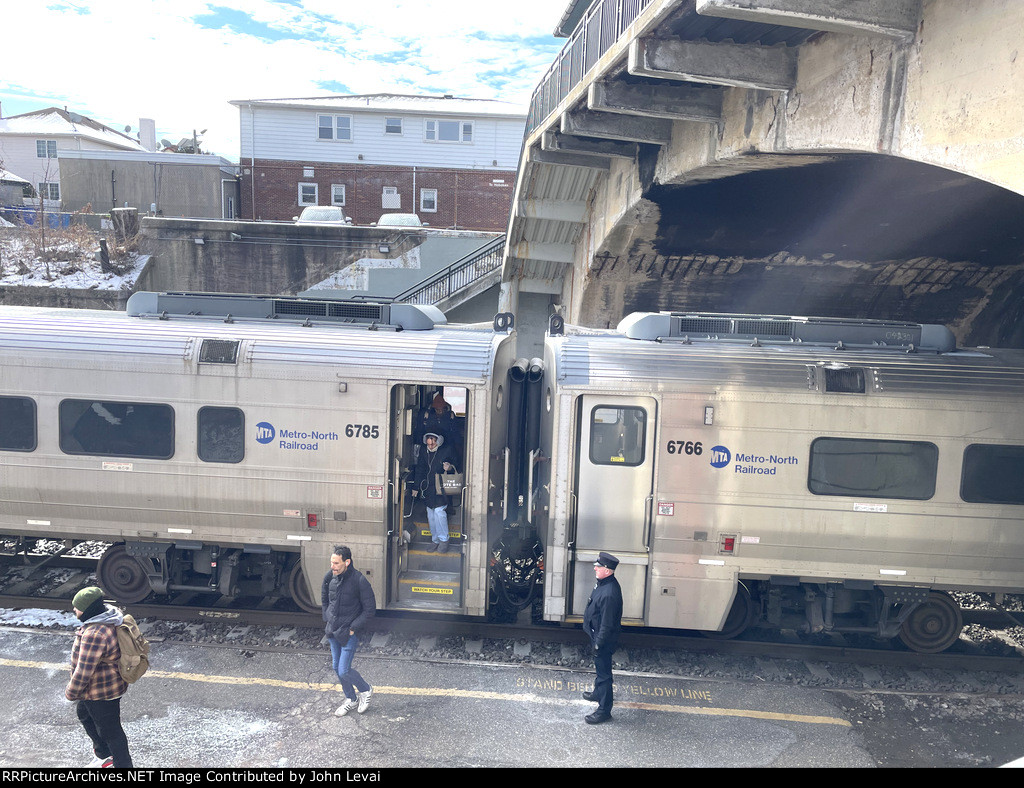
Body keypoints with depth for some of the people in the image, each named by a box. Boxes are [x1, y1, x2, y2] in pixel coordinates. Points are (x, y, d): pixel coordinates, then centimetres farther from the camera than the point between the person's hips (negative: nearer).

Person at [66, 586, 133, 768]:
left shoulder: (94, 635, -36)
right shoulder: (112, 615, -5)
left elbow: (83, 671, -30)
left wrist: (71, 692, -13)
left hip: (101, 692, -11)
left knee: (109, 732, 8)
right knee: (84, 713, 31)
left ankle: (123, 765, 27)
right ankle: (104, 756, 48)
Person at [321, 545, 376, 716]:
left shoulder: (359, 581, -22)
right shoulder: (330, 576, -6)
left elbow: (370, 609, -14)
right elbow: (324, 599, 14)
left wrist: (353, 628, -15)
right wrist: (327, 620, 8)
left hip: (348, 633, -6)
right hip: (332, 631, 6)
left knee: (344, 671, -4)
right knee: (336, 667, 16)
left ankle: (366, 690, 25)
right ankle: (351, 700, 37)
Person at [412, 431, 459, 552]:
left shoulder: (447, 452, -4)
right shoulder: (424, 454, 8)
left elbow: (457, 467, 6)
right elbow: (419, 471, 17)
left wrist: (450, 467, -17)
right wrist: (416, 487, 18)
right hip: (428, 490, 5)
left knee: (439, 511, -15)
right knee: (431, 515, 7)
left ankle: (444, 540, -1)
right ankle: (435, 540, 20)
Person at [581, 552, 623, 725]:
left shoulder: (610, 594, -34)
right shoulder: (603, 583, -2)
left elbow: (607, 623, -28)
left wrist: (599, 644, -20)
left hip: (604, 639, -10)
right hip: (598, 636, 10)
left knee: (603, 672, 4)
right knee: (600, 668, 28)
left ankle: (604, 710, 17)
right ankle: (599, 693, 49)